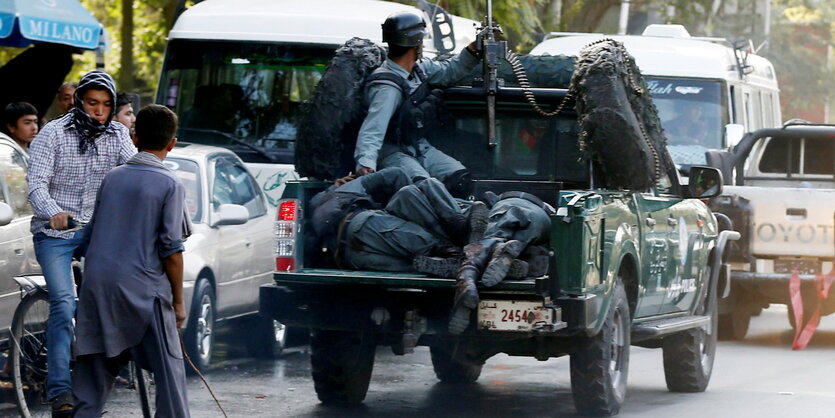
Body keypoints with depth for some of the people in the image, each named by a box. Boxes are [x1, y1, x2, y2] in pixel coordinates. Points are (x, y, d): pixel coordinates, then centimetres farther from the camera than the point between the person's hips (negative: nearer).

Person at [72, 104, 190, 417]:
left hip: (97, 285, 5)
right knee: (168, 370, 1)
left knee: (95, 368, 10)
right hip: (142, 286, -5)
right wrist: (178, 300, -1)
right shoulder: (170, 185, -5)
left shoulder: (112, 177, 11)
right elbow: (171, 249, -10)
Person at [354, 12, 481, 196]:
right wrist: (366, 163, -51)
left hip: (419, 147, 8)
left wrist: (472, 50, 7)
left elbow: (449, 71, 24)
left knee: (460, 178, -14)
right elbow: (373, 126, -36)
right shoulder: (388, 87, -24)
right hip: (393, 152, -8)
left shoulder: (419, 69, 4)